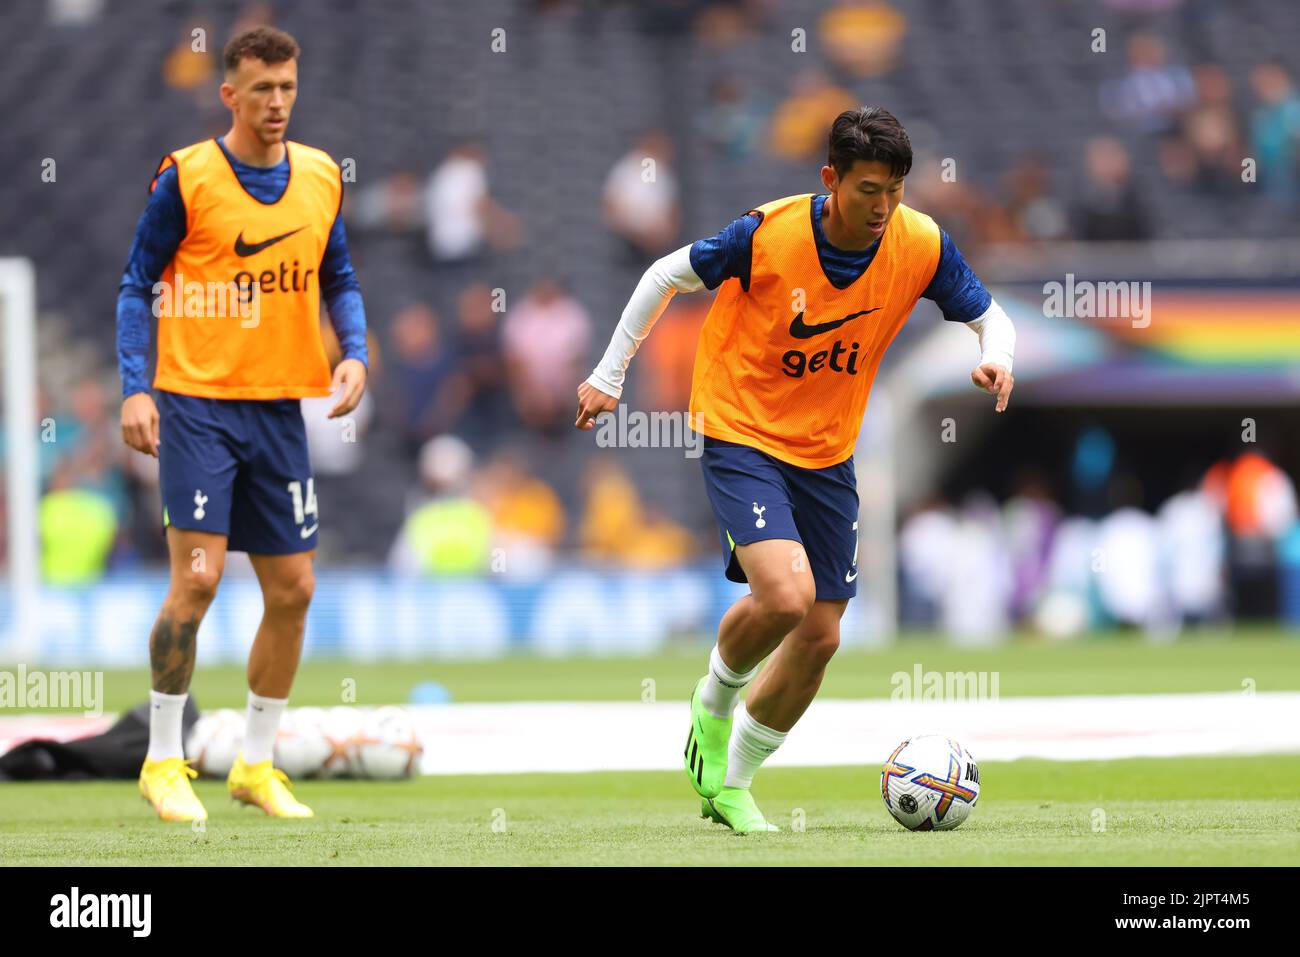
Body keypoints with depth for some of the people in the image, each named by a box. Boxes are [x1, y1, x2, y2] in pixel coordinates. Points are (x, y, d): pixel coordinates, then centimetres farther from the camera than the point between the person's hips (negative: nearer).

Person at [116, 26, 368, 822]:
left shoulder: (322, 177, 6)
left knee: (293, 590, 5)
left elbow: (339, 279, 15)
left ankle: (257, 765, 19)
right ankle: (163, 762, 2)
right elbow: (138, 286, -3)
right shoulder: (186, 178, -7)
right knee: (198, 577, -13)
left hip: (281, 407, 5)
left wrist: (354, 354, -4)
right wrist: (135, 389, -12)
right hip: (198, 402, -5)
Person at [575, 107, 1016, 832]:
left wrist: (995, 359, -21)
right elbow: (667, 276, -6)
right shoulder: (768, 235, -21)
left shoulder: (921, 246, -12)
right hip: (741, 436, -5)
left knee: (820, 637, 4)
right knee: (785, 594, -26)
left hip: (827, 455, 5)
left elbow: (989, 316, 3)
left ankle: (732, 785, 25)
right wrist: (609, 376, 0)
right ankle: (714, 704, 6)